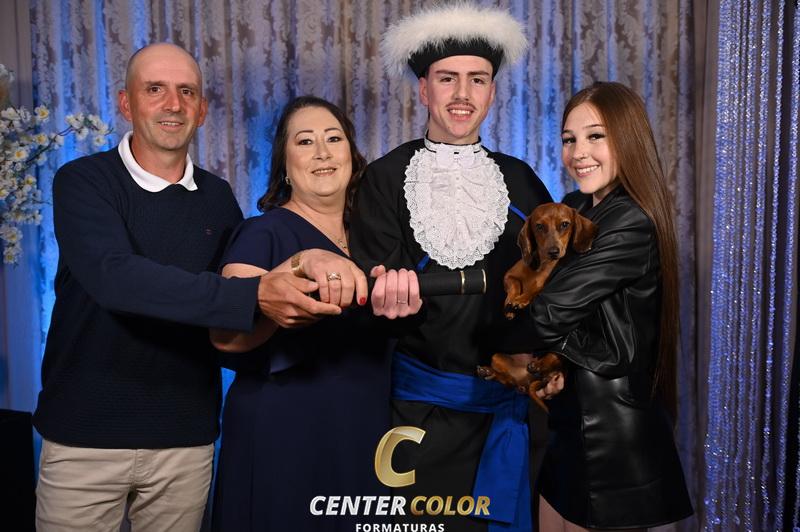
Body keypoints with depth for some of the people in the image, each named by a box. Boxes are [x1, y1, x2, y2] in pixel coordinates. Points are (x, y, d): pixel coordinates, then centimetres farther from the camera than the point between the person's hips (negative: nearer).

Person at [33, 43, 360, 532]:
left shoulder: (218, 197, 5)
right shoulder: (84, 182, -8)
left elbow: (246, 274, 13)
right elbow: (115, 277, -25)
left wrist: (308, 259, -9)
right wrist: (254, 296, -34)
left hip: (187, 437, 3)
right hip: (86, 435, -3)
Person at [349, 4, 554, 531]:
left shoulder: (519, 179, 5)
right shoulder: (388, 176, -4)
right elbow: (370, 278, -9)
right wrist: (389, 293, -31)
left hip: (507, 402, 3)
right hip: (420, 403, -2)